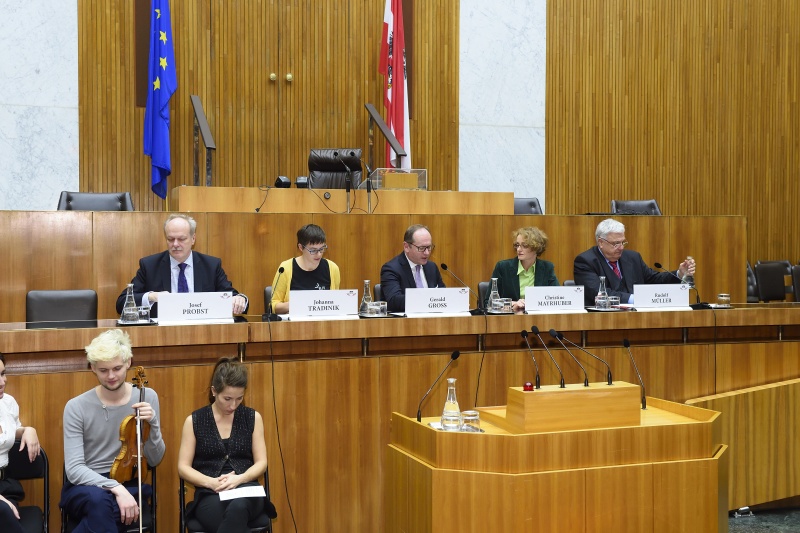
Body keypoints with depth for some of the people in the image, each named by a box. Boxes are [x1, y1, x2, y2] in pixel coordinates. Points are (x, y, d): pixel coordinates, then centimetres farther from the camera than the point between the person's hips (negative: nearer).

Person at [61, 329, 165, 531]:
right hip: (85, 486, -1)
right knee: (98, 499, -38)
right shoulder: (76, 407, -8)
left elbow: (154, 460, 0)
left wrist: (152, 424, -18)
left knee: (110, 507, -36)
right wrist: (115, 487, -30)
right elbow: (74, 469, -15)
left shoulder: (147, 397, -2)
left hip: (130, 485, 1)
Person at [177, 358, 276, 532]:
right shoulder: (194, 421, 6)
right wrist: (211, 482, -13)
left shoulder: (253, 417, 9)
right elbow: (183, 467, 5)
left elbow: (261, 463, 7)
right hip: (209, 494, -1)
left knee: (238, 508, -39)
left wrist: (239, 479, -13)